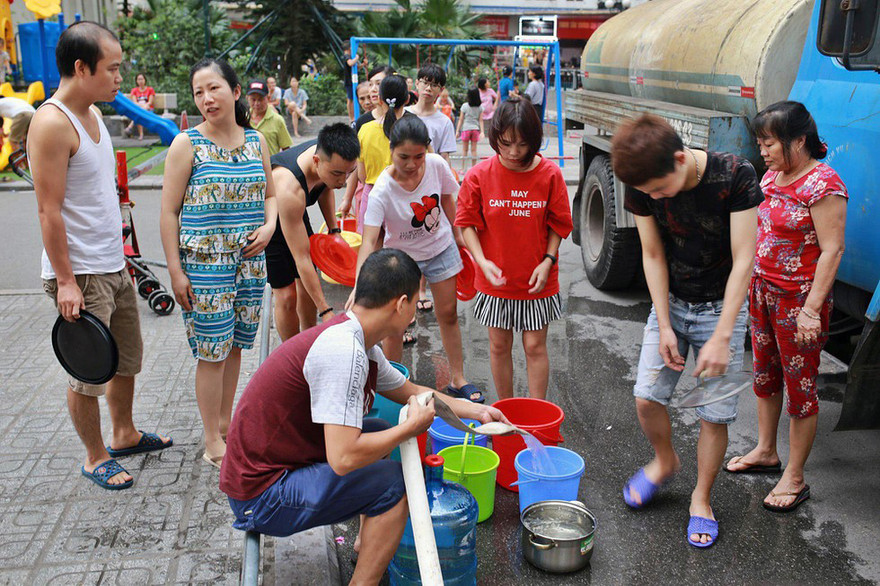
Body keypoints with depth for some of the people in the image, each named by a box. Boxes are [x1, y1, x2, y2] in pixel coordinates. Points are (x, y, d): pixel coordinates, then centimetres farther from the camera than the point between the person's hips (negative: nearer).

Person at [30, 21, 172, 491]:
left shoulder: (92, 113, 11)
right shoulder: (52, 123, -18)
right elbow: (49, 210, -20)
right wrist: (66, 280, -21)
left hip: (113, 268, 9)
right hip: (80, 275, -9)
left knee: (127, 357, 20)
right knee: (89, 373, 3)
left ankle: (124, 435, 38)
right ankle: (96, 458, 20)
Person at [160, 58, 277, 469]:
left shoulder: (256, 141, 7)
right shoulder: (187, 145, -6)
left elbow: (270, 193, 19)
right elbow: (169, 211, -6)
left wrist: (269, 225, -2)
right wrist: (175, 270, -11)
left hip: (249, 261, 5)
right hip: (204, 263, -4)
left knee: (234, 345, 13)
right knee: (212, 351, 0)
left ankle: (226, 424, 31)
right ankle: (213, 443, 14)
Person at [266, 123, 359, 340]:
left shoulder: (330, 155, -23)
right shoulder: (289, 188, -44)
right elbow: (302, 259, -39)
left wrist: (333, 229, 0)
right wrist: (325, 311, -37)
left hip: (296, 213, 7)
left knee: (308, 287, 8)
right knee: (286, 296, -10)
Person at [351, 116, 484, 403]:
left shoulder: (437, 164, -20)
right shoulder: (382, 190, -30)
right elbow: (369, 241, -35)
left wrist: (456, 234, 11)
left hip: (441, 247, 3)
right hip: (402, 255, -3)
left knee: (449, 314, 13)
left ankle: (458, 379, 29)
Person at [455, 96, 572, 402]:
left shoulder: (549, 174, -9)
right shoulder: (479, 175, -10)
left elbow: (558, 224, 0)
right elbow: (466, 222, -3)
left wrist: (547, 261, -11)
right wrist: (483, 261, -15)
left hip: (537, 280, -1)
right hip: (496, 279, 1)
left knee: (535, 346, 7)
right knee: (500, 346, 13)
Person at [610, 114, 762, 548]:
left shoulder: (734, 175, -24)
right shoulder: (642, 187, -15)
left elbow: (743, 260, -21)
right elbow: (653, 256, -5)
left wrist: (721, 337, -23)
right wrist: (664, 326, -9)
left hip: (721, 308, -3)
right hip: (671, 303, 3)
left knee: (714, 415, 0)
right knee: (647, 398, -2)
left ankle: (701, 499, 22)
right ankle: (664, 461, 29)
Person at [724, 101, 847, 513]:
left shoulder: (823, 185, -18)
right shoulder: (772, 177, 8)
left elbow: (832, 250, -20)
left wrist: (812, 308, -23)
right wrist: (750, 283, 16)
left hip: (799, 299, -8)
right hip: (763, 290, 9)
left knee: (800, 387, 3)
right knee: (765, 375, 20)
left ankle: (794, 479, 15)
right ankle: (765, 452, 38)